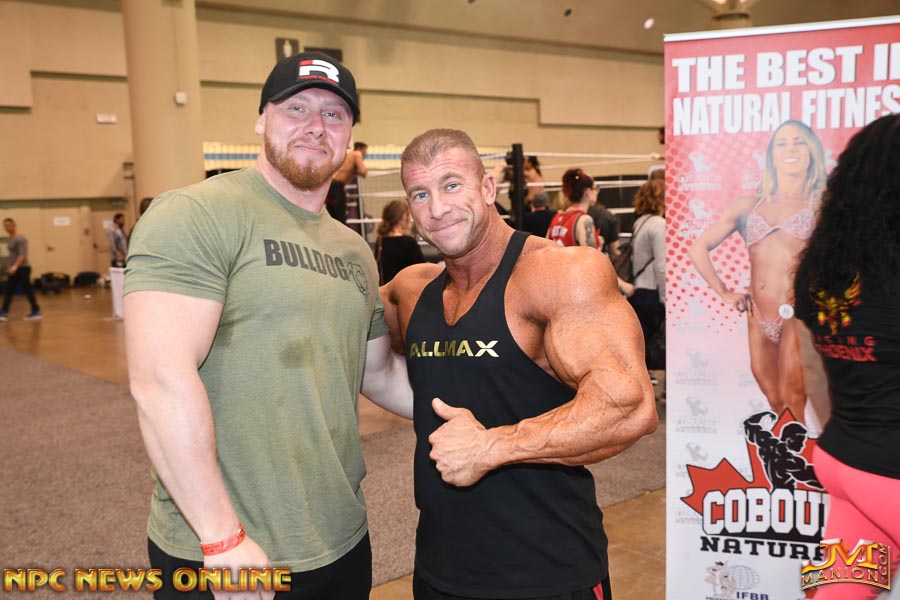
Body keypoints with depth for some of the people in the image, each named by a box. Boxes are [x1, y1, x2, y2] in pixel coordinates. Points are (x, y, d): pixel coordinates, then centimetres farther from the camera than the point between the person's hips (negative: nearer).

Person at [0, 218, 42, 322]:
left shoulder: (20, 239, -15)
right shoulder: (10, 239, 14)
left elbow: (23, 255, -24)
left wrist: (15, 266, -33)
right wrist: (10, 267, 20)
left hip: (22, 268, -9)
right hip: (14, 269, 9)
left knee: (27, 290, -4)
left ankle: (36, 312, 3)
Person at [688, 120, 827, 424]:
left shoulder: (822, 205, 9)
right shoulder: (748, 206, 15)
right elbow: (698, 248, 15)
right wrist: (725, 293, 13)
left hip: (799, 313, -3)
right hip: (759, 321, 3)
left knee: (793, 402, -14)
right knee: (777, 407, 9)